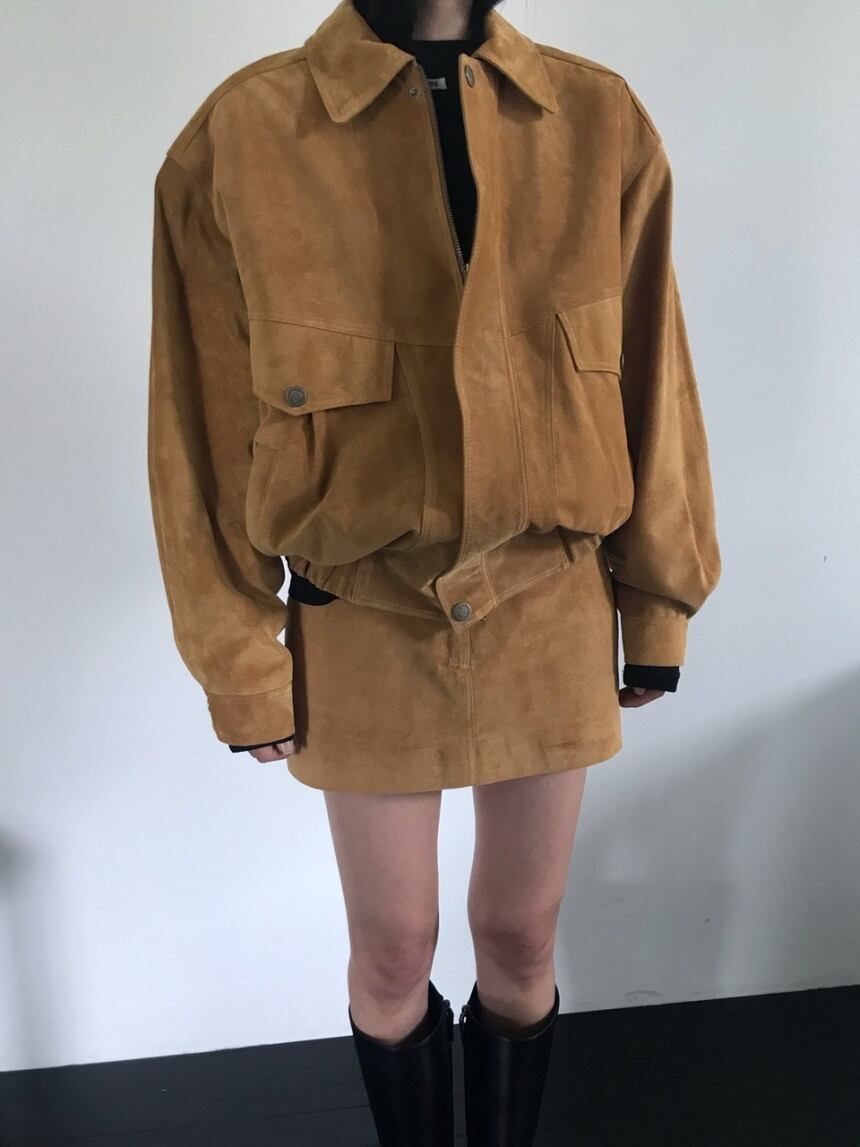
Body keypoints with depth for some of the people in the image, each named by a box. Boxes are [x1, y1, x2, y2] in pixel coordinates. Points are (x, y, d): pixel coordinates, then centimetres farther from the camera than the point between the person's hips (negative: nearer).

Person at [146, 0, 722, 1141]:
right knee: (392, 956, 17)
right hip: (364, 633, -1)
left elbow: (652, 393, 3)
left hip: (553, 617, 2)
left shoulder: (604, 124, -3)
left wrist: (658, 610, 7)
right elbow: (209, 432, -5)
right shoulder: (238, 137, -10)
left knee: (521, 939, 18)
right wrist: (244, 667, -2)